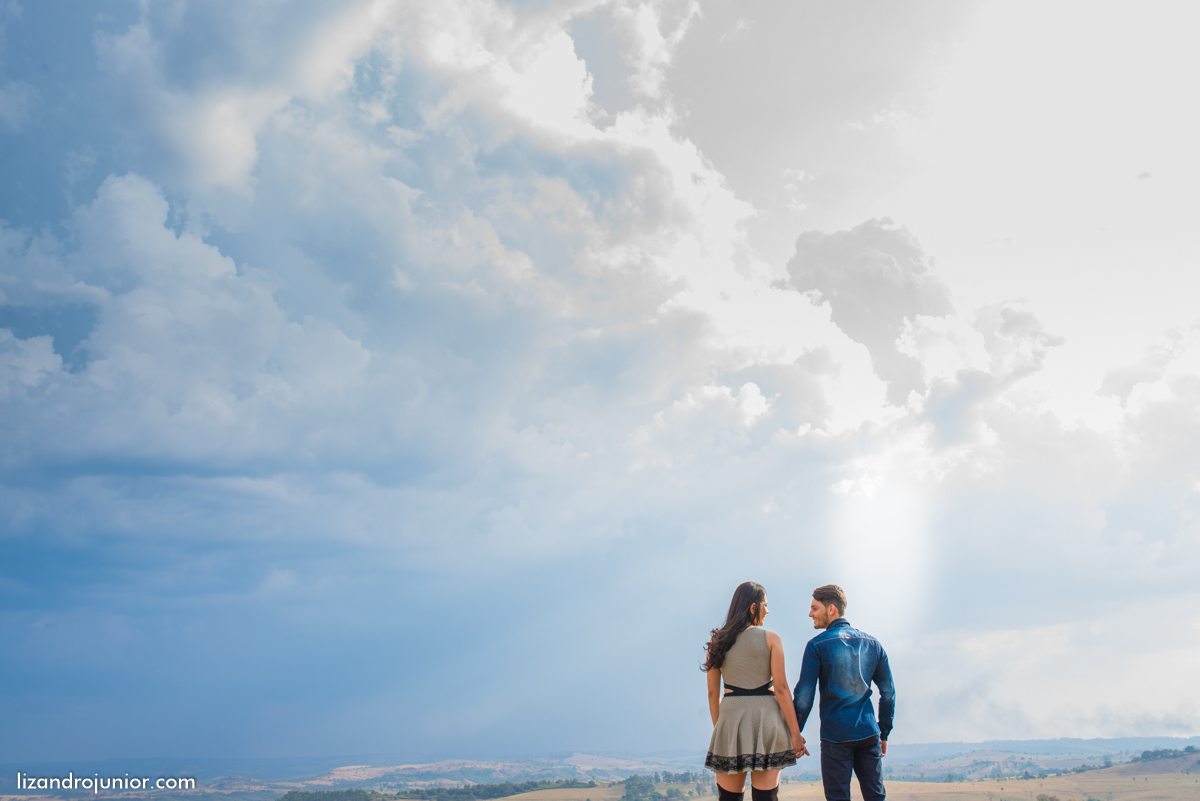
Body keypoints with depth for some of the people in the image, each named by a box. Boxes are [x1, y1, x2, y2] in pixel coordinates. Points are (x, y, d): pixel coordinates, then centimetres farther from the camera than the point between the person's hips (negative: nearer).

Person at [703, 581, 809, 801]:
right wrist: (795, 733, -1)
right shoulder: (770, 639, -2)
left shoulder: (716, 642, 7)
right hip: (765, 717, -2)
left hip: (730, 719, 2)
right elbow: (781, 688, -5)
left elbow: (713, 692, 8)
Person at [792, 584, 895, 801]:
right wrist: (884, 733, 19)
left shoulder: (818, 645, -6)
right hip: (869, 734, 4)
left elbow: (804, 695, -8)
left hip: (835, 736, -4)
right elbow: (888, 692, 12)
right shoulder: (872, 643, 9)